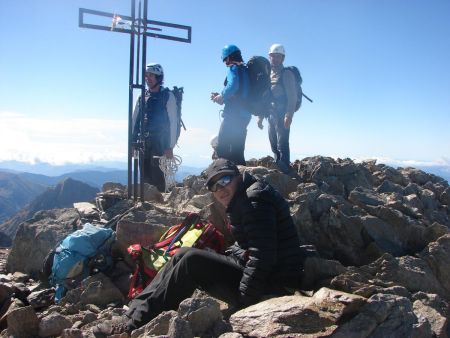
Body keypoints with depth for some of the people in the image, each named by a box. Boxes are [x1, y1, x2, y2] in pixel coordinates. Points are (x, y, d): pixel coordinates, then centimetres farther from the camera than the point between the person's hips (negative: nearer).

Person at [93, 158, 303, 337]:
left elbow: (263, 257, -26)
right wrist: (221, 259, 3)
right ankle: (137, 310, 0)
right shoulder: (241, 201, 13)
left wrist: (242, 301, -23)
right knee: (183, 255, 4)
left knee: (192, 260, -18)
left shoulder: (255, 200, -18)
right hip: (250, 270, 10)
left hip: (270, 286, -10)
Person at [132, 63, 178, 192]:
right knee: (145, 177, 6)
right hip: (143, 144, 5)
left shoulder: (168, 96, -1)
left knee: (157, 177, -9)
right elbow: (135, 120, 15)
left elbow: (173, 122, -6)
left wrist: (170, 147, -12)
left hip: (159, 144, -5)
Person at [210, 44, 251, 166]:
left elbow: (233, 86, -24)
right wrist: (221, 97, 17)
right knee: (237, 150, 11)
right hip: (245, 115, 9)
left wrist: (222, 96, -8)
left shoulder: (234, 68, -4)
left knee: (222, 148, -9)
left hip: (234, 114, -9)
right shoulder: (246, 70, 22)